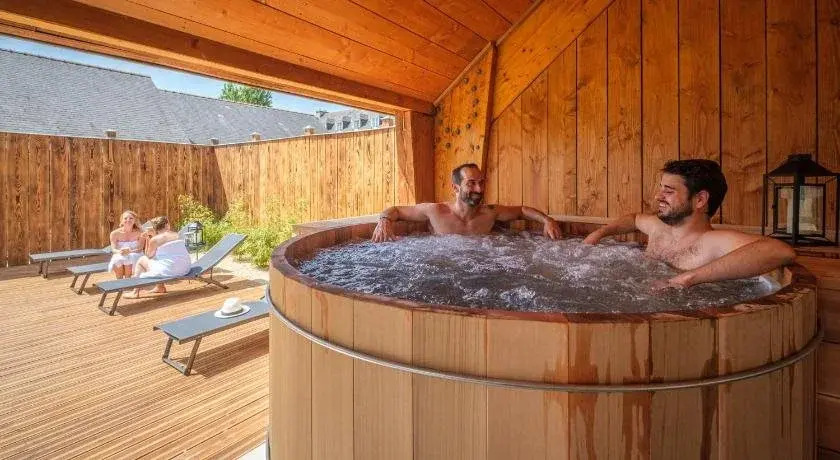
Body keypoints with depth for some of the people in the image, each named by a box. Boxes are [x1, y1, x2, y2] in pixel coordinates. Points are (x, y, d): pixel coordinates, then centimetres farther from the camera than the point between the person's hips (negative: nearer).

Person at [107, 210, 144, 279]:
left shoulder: (139, 233, -6)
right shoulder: (115, 233, -1)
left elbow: (140, 249, -10)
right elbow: (113, 249, -9)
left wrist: (130, 251, -29)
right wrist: (119, 251, -32)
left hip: (134, 256, -1)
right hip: (119, 256, 2)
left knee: (129, 259, -32)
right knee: (118, 260, -30)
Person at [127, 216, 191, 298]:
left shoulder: (154, 240, -4)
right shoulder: (177, 235, 9)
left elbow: (149, 256, 11)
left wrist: (148, 240, 12)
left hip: (167, 271, -6)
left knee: (142, 260, 19)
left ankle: (136, 292, 23)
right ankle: (160, 287, 43)